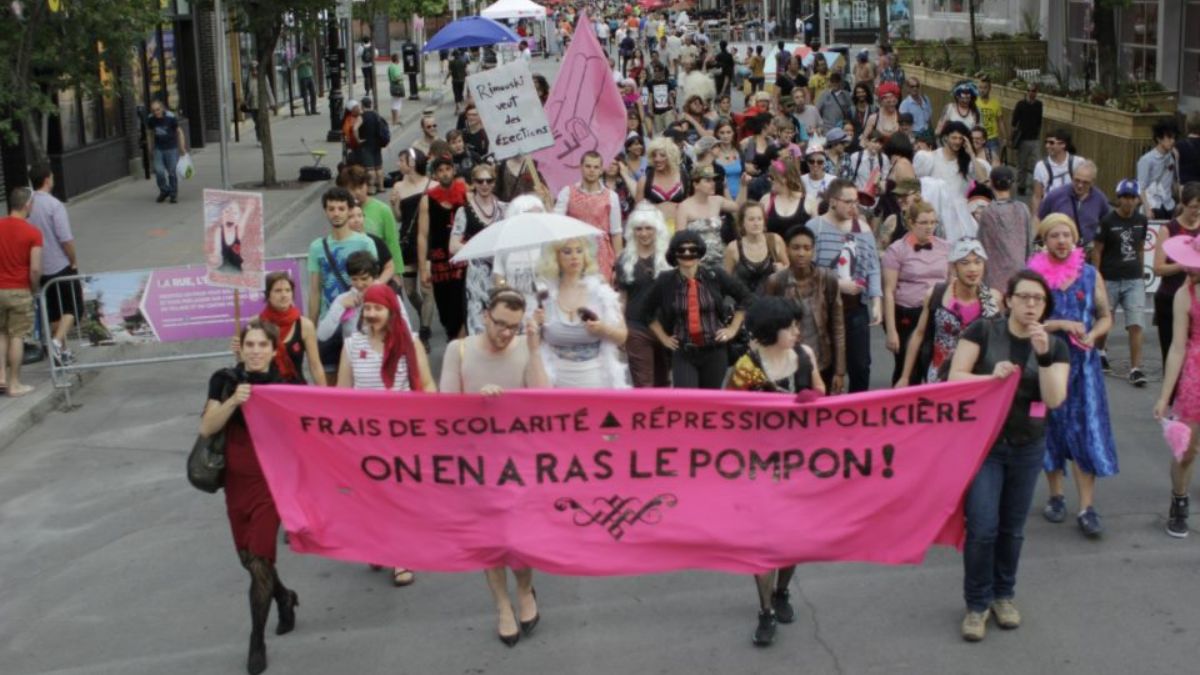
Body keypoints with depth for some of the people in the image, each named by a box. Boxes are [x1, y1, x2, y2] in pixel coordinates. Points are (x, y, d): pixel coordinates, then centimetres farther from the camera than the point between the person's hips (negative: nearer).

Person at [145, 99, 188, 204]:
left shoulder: (171, 117, -14)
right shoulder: (150, 119, -6)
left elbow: (179, 131, -4)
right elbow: (150, 132, 10)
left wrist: (182, 147, -6)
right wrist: (151, 147, 12)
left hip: (172, 148, -2)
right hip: (159, 149, 2)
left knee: (172, 172, 0)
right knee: (159, 170, -8)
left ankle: (173, 194, 16)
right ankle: (164, 190, 15)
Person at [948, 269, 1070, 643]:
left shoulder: (1055, 345, 0)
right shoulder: (983, 331, -7)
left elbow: (1054, 398, -12)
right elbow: (955, 377, -10)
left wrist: (1043, 355, -23)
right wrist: (989, 377, -27)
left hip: (1027, 447, 3)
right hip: (982, 442, -3)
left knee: (1012, 527, 12)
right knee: (982, 526, -8)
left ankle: (1003, 594, 31)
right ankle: (977, 603, 8)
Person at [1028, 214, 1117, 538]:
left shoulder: (1090, 275, 4)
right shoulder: (1033, 275, -3)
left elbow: (1105, 317, 9)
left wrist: (1092, 335, -11)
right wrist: (1063, 324, -16)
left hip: (1083, 362, 1)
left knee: (1087, 430, -4)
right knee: (1052, 427, 9)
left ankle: (1087, 508, -2)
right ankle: (1056, 496, 25)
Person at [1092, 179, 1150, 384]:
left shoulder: (1141, 220, 4)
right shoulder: (1108, 221, -8)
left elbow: (1140, 248, 15)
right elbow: (1097, 251, -5)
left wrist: (1140, 272, 15)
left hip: (1134, 281, 2)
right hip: (1110, 280, -2)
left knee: (1135, 325, -7)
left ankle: (1136, 368, -6)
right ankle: (1099, 352, 41)